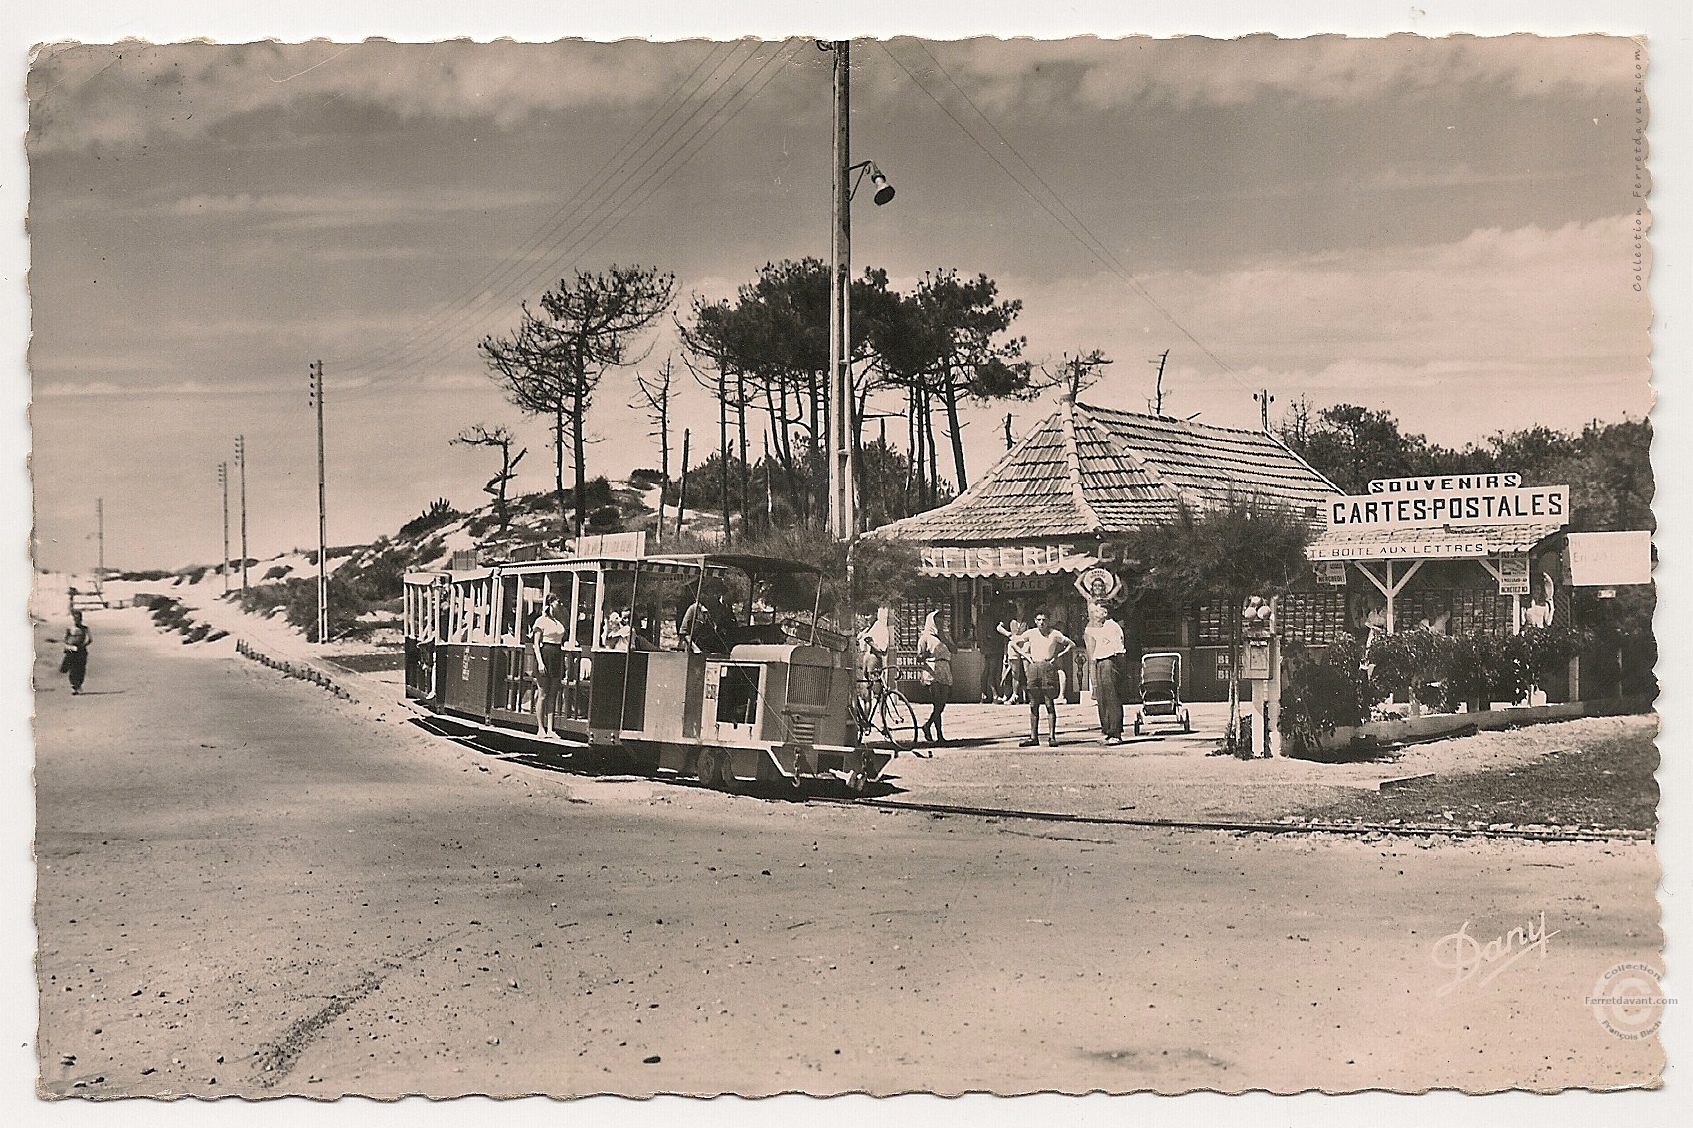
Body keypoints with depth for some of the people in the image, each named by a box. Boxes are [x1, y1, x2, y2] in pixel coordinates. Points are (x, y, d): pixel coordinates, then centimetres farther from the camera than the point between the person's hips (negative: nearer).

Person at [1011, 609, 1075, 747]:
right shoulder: (1031, 633, 10)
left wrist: (1058, 657, 0)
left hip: (1049, 668, -3)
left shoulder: (1054, 634, 3)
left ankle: (1052, 736, -2)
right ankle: (1033, 737, 6)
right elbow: (1014, 643, 19)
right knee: (1033, 705, 3)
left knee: (1050, 704, -5)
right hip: (1033, 667, 3)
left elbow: (1072, 645, 9)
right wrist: (1024, 655, 7)